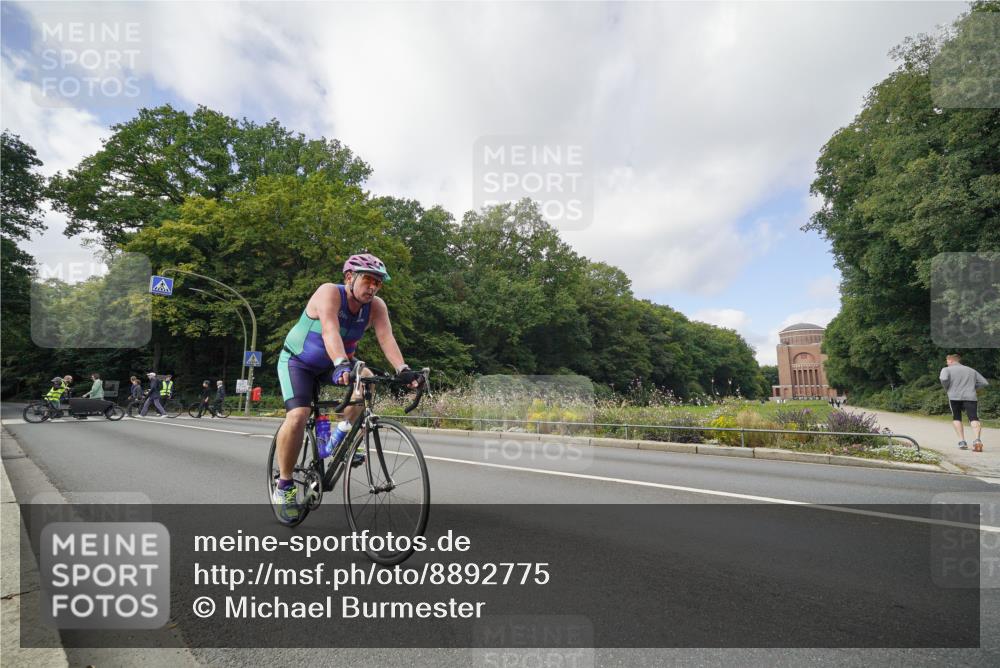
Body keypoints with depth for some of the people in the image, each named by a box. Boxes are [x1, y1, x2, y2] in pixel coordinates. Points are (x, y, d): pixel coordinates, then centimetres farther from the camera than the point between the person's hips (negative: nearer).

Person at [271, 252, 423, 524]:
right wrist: (342, 364, -61)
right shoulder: (329, 292, -27)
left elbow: (386, 338, -29)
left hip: (332, 365, 4)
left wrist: (402, 370, -45)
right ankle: (283, 486, -4)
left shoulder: (376, 306, -14)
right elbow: (330, 330, -44)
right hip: (297, 361, -4)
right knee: (297, 416, -23)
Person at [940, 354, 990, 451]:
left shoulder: (946, 369, 7)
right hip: (971, 397, 2)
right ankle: (977, 439, -32)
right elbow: (984, 383, 21)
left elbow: (944, 379, -13)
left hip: (954, 396, -2)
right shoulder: (971, 370, 23)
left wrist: (947, 389, 4)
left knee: (956, 418, 14)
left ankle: (962, 441, 6)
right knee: (974, 418, -8)